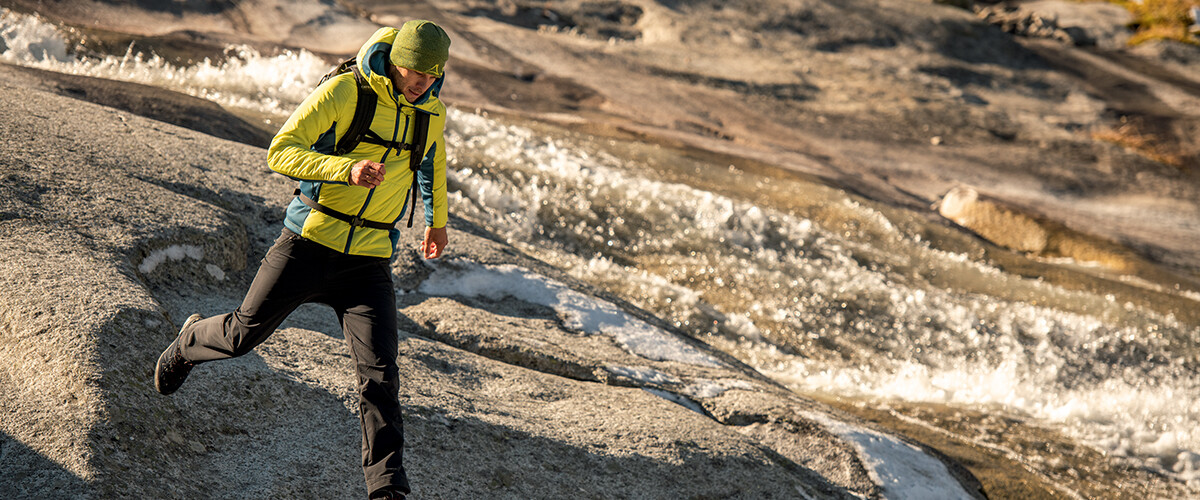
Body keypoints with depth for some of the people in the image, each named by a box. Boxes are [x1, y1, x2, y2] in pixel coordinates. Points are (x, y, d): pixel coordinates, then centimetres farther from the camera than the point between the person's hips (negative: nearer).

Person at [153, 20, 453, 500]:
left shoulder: (433, 113, 4)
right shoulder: (344, 91, -13)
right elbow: (279, 153, -19)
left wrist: (437, 220, 40)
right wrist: (347, 168, -33)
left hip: (369, 261, 3)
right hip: (309, 243, -3)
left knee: (379, 370, -10)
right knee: (243, 334, 6)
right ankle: (192, 340, 41)